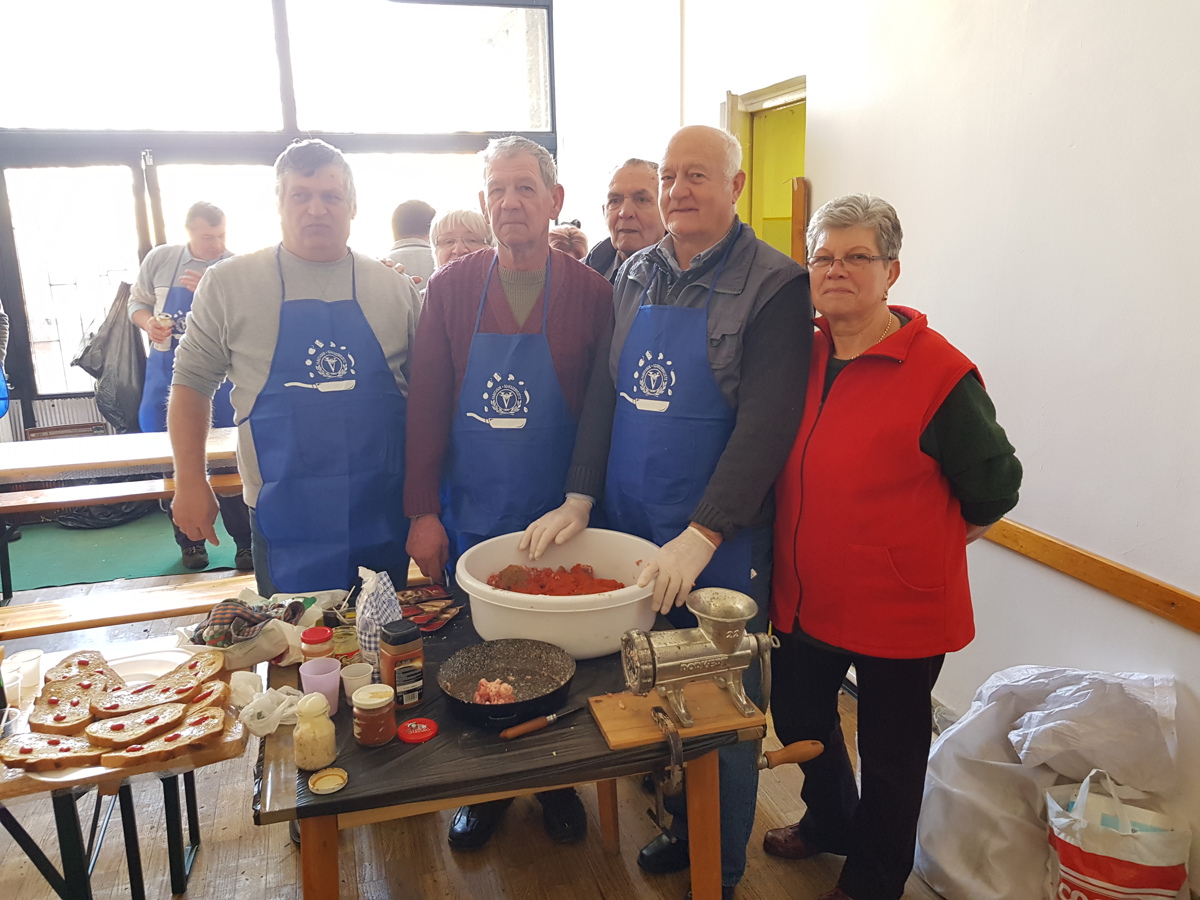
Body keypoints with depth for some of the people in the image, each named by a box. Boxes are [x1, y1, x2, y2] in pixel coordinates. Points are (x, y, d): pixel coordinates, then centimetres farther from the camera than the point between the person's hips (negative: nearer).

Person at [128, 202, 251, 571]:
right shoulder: (160, 259, 3)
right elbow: (137, 302, 13)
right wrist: (148, 323, -9)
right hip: (167, 376, 3)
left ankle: (245, 543, 12)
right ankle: (189, 541, 23)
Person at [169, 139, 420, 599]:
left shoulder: (397, 289, 4)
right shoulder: (228, 284, -1)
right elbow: (192, 382, 5)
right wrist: (190, 483, -1)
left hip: (385, 511, 2)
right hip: (284, 514, -1)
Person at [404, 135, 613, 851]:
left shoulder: (592, 293, -6)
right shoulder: (451, 289, -2)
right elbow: (428, 406, -2)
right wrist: (424, 511, -4)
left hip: (561, 522, -1)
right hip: (470, 518, 1)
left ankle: (558, 781, 38)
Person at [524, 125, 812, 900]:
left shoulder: (774, 284, -10)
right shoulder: (635, 276, 9)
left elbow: (766, 422, -18)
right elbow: (605, 390, 8)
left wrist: (703, 535, -23)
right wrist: (580, 498, -1)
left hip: (721, 541, -5)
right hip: (628, 529, 5)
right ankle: (681, 828, 41)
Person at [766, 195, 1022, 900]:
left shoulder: (939, 372, -18)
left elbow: (995, 486, -8)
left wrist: (924, 547, 0)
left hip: (899, 609, -6)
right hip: (805, 598, 6)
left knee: (890, 754, 15)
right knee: (800, 720, 24)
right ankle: (829, 823, 54)